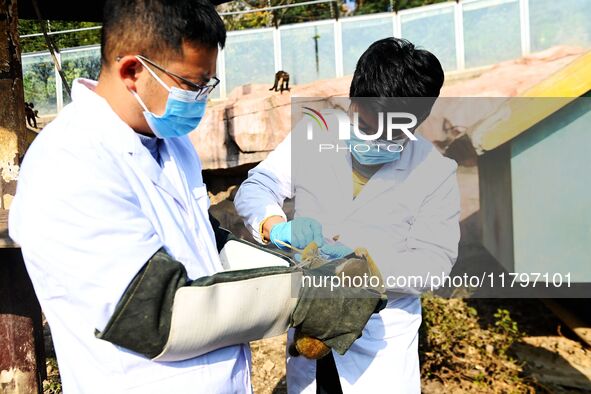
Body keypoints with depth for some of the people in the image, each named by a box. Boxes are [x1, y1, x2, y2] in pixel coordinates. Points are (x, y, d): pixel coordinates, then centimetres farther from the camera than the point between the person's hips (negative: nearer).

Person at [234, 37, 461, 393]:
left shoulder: (435, 172, -14)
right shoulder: (312, 134, -10)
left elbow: (435, 261, -13)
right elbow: (255, 187, -7)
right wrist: (278, 229, -28)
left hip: (382, 335, -2)